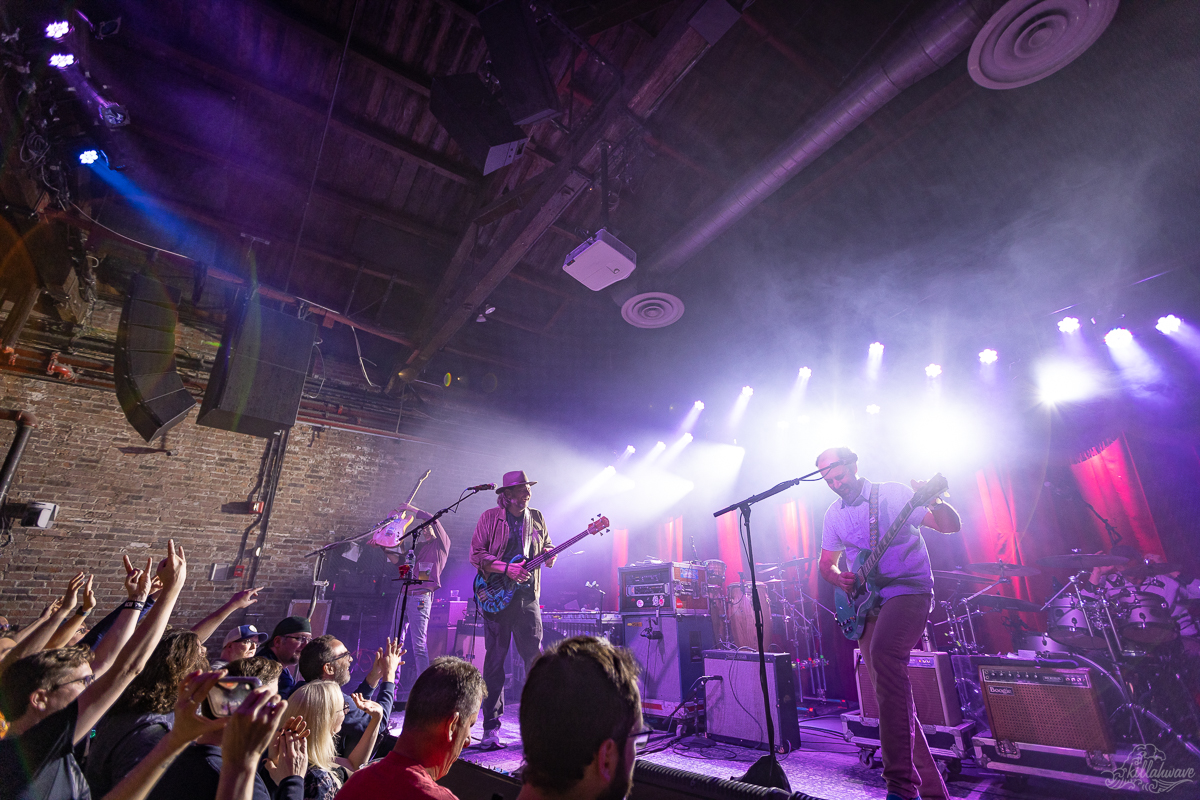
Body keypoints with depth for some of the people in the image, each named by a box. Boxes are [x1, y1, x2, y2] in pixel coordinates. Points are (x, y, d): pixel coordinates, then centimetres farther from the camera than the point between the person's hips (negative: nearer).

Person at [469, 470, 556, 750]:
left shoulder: (536, 517, 10)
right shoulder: (489, 517, -1)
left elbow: (546, 546, 18)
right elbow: (476, 554, -6)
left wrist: (549, 555, -7)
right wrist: (508, 568, -17)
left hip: (527, 597, 3)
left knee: (535, 659, 4)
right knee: (494, 661, 3)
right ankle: (491, 729, 16)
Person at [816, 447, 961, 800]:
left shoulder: (894, 495, -5)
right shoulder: (833, 515, 8)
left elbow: (952, 526, -7)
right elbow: (826, 563, 18)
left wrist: (934, 502, -28)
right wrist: (839, 578, -4)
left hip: (908, 589, -6)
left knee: (883, 651, -32)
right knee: (889, 694, 5)